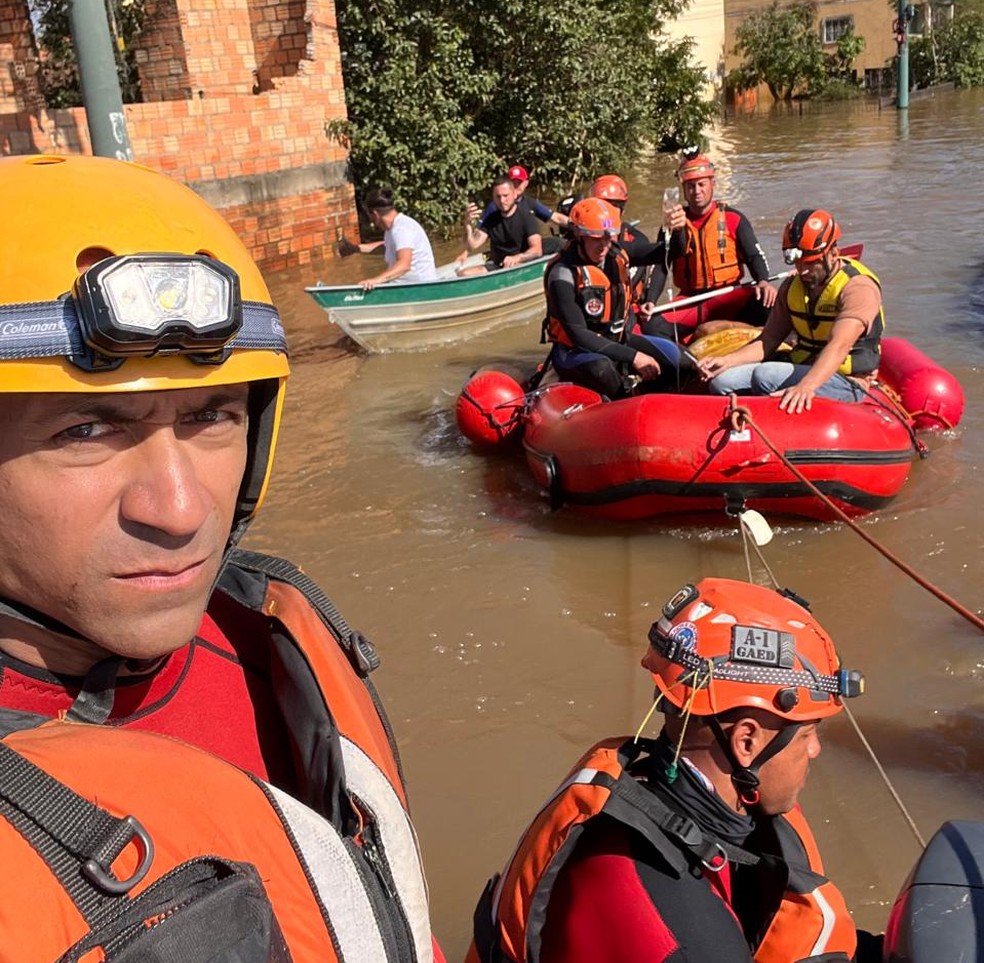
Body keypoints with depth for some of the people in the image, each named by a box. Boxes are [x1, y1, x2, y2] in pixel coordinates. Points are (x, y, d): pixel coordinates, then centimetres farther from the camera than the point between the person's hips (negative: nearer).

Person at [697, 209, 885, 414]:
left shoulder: (858, 287, -16)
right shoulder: (792, 286, 8)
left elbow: (838, 347, -31)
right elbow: (769, 340, 6)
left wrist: (806, 386, -48)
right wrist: (728, 360, -13)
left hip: (845, 383, -7)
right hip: (801, 371, 7)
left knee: (764, 375, -30)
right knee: (721, 380, -12)